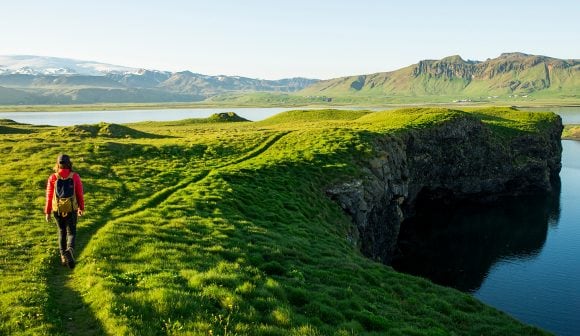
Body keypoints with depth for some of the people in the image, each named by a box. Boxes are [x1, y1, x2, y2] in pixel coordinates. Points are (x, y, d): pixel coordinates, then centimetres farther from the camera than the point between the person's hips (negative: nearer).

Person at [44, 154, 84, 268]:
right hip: (71, 209, -1)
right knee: (71, 232, 7)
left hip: (57, 209, 1)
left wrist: (47, 212, 8)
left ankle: (63, 256, 20)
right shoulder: (75, 176, -6)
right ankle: (70, 249, -22)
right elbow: (80, 194, 0)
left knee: (62, 232, 19)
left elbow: (49, 196, 0)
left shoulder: (52, 178, -4)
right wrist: (81, 208, 13)